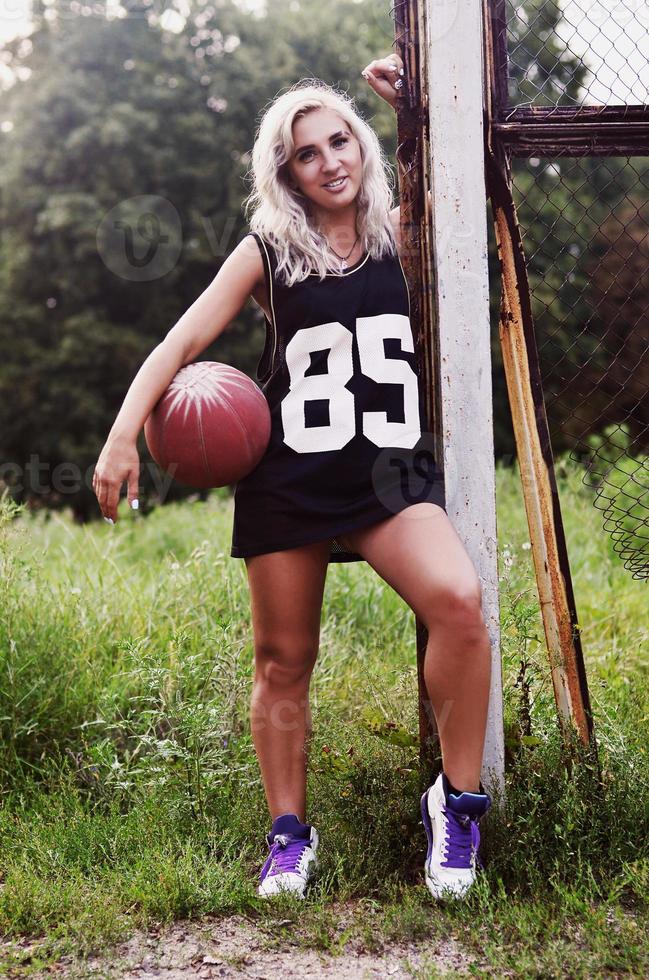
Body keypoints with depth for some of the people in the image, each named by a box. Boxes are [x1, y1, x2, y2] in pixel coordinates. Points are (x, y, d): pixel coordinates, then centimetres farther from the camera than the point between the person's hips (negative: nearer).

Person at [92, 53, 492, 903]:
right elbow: (181, 344, 1)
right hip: (288, 479, 0)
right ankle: (289, 834, 22)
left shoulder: (398, 235, 8)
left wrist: (409, 100, 16)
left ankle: (457, 801, -9)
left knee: (460, 603, -26)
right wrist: (123, 434, -11)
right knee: (283, 661, 5)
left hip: (390, 469, 1)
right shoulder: (267, 253, 3)